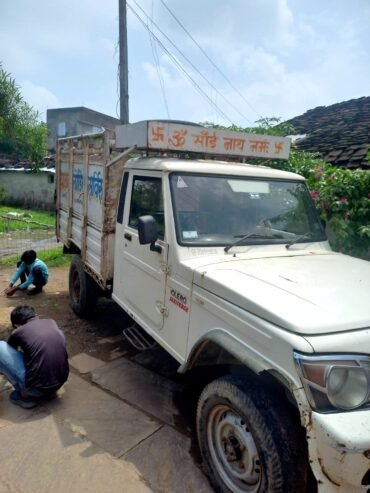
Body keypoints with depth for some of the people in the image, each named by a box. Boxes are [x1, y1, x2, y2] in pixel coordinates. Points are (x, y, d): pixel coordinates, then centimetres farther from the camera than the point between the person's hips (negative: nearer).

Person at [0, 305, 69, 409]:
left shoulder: (17, 332, 1)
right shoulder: (52, 322, 11)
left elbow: (9, 351, 25)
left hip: (37, 389, -4)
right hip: (61, 382, 4)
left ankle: (25, 395, 10)